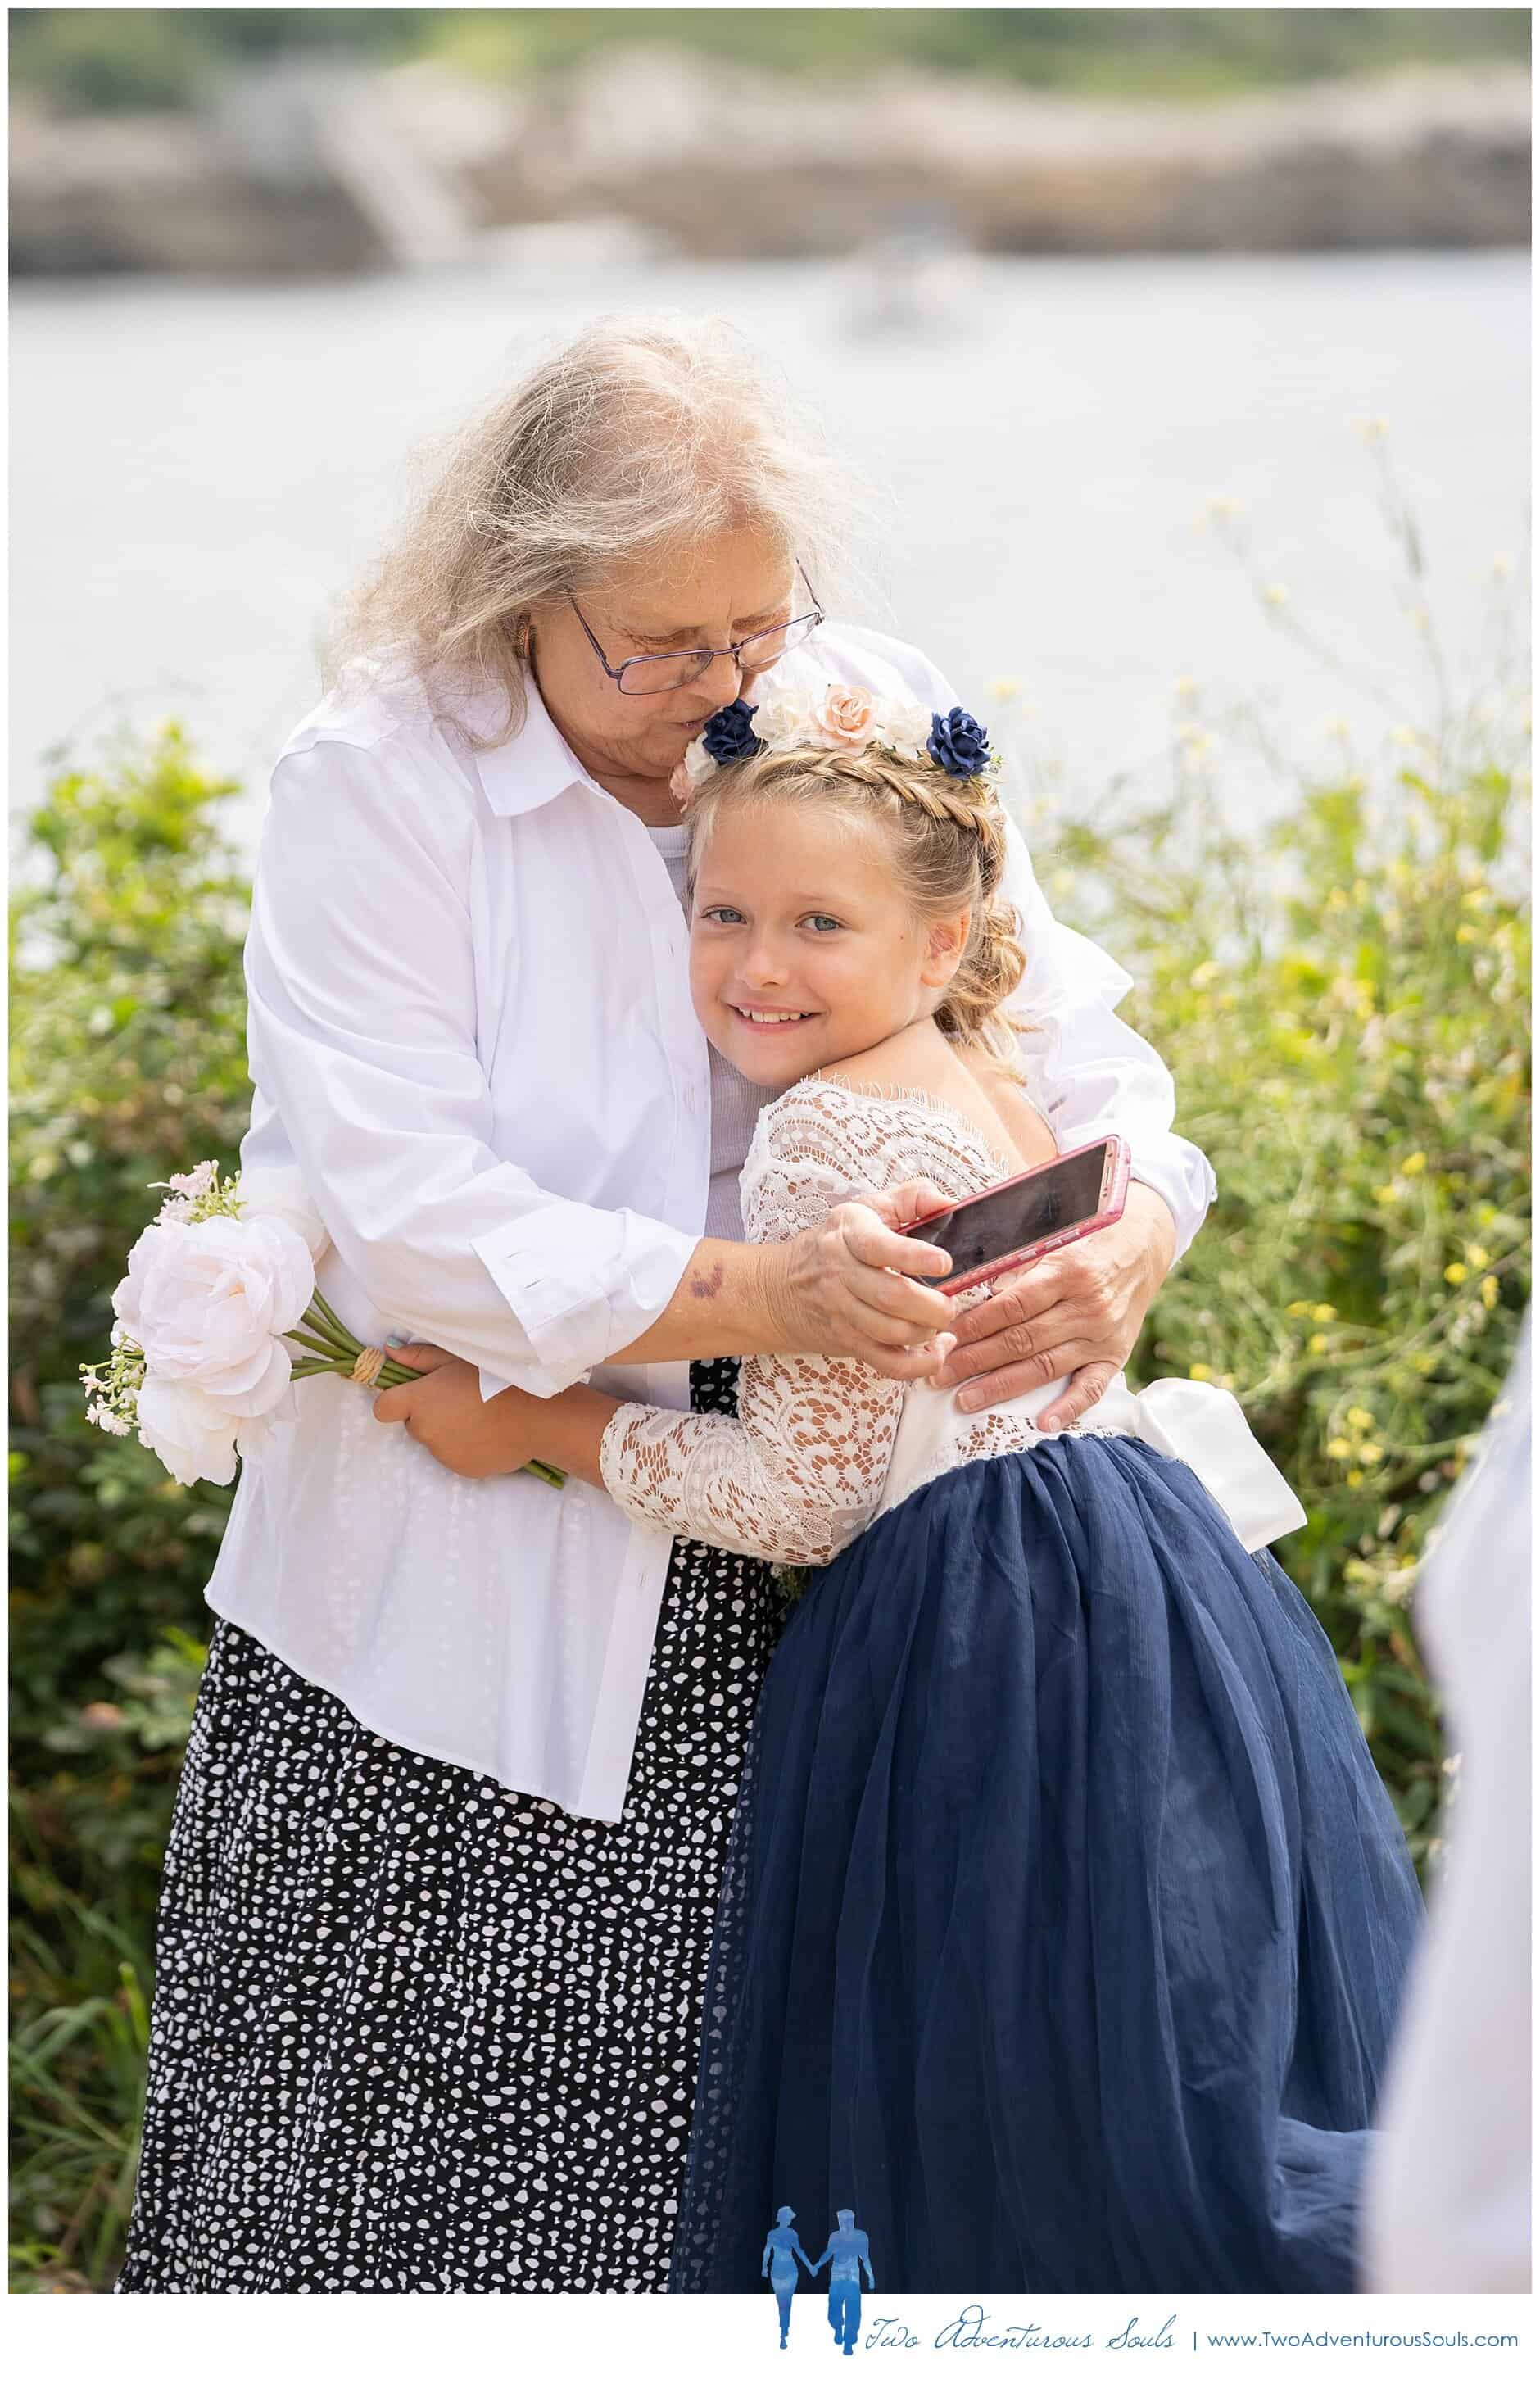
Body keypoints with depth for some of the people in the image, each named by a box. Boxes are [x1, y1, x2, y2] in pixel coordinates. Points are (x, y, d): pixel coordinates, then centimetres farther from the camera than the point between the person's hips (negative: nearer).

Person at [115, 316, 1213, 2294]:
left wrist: (1129, 1232, -20)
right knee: (381, 2191, 1)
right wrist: (774, 1293, -29)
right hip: (464, 1597, -3)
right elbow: (410, 1226, -19)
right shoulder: (376, 783, -11)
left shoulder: (876, 721, 2)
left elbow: (1071, 1040, 3)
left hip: (790, 1578, 3)